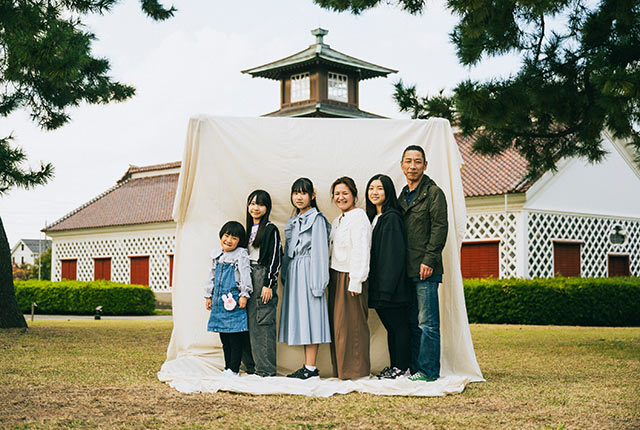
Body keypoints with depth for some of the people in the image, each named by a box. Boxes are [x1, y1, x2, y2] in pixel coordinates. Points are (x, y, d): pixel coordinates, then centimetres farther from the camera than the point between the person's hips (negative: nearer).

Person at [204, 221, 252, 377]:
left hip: (234, 299, -7)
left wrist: (244, 295, -15)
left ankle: (234, 369, 0)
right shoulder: (216, 254, 15)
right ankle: (227, 367, 18)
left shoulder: (241, 255, -5)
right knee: (224, 337, 11)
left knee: (235, 337, -5)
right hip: (219, 300, 7)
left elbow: (245, 275, -9)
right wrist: (208, 296, 20)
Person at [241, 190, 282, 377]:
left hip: (263, 277, -7)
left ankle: (266, 369, -6)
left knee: (263, 323, -8)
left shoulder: (270, 229, -5)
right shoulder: (250, 228, 17)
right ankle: (251, 365, 13)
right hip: (248, 277, 8)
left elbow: (274, 258, -10)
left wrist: (268, 284, -16)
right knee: (249, 322, 6)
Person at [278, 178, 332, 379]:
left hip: (308, 271, -8)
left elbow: (319, 251, -12)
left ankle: (311, 366, -8)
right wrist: (285, 275, 17)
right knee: (300, 317, 7)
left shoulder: (317, 219, -6)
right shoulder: (293, 222, 19)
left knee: (309, 316, -9)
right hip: (294, 272, 8)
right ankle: (307, 365, 11)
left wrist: (317, 282, -17)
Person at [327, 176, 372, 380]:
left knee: (352, 323, -5)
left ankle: (356, 370, 1)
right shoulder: (337, 221, 20)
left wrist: (355, 281, -20)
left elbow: (361, 251, -16)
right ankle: (341, 370, 14)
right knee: (337, 323, 8)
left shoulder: (358, 217, -9)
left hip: (350, 277, -9)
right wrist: (331, 279, 15)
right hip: (336, 278, 9)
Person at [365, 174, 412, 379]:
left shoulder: (391, 218, -11)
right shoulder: (373, 218, 16)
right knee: (391, 326, 13)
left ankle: (401, 367, 3)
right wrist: (376, 285, 14)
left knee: (398, 325, -2)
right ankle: (394, 366, 20)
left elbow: (395, 253, -17)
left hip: (392, 285, -9)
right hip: (379, 285, 9)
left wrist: (386, 286, -21)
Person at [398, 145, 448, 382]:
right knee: (413, 323, 11)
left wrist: (428, 260, -16)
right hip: (407, 270, 8)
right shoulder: (403, 195, 19)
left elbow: (440, 228, -10)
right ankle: (415, 369, 16)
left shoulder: (433, 192, -3)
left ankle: (429, 370, -1)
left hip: (425, 270, -8)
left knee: (427, 322, -5)